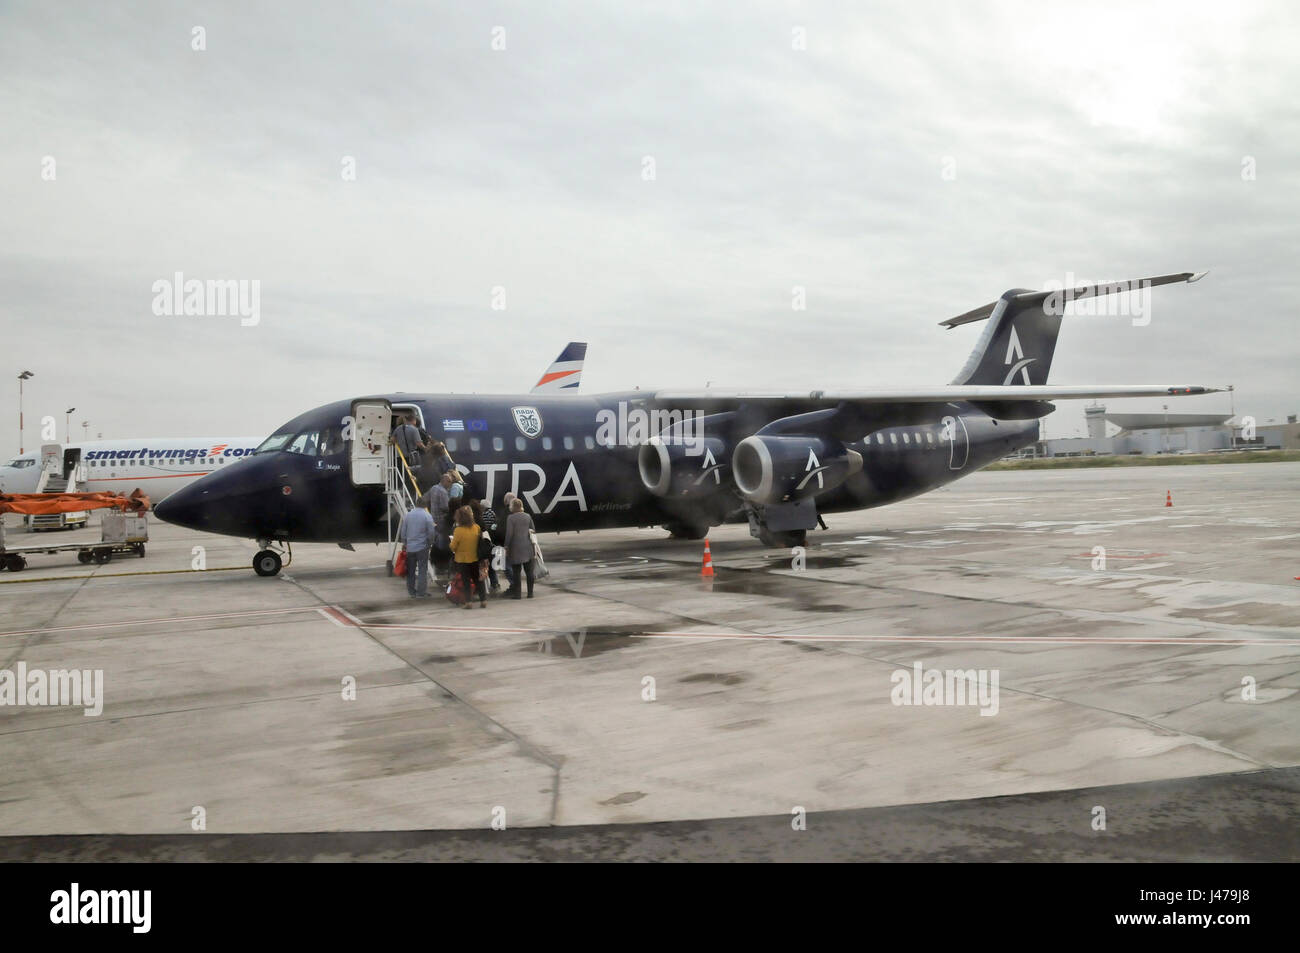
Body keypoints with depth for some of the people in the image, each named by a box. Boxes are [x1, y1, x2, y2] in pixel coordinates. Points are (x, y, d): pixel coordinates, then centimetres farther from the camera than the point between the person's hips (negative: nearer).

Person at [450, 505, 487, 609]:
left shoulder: (458, 530, -19)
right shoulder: (477, 528, -7)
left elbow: (453, 546, -13)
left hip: (462, 560, -3)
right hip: (475, 558, 3)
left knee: (466, 581, 6)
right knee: (478, 580, 14)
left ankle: (468, 602, 4)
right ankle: (483, 600, 13)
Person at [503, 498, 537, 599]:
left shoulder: (510, 518, -10)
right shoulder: (528, 516, 4)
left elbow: (509, 533, -12)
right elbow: (533, 530, 8)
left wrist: (506, 546, -5)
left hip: (516, 547, -4)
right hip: (527, 547, 4)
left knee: (516, 572, 3)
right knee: (529, 571, 8)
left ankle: (516, 593, 5)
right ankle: (530, 593, 11)